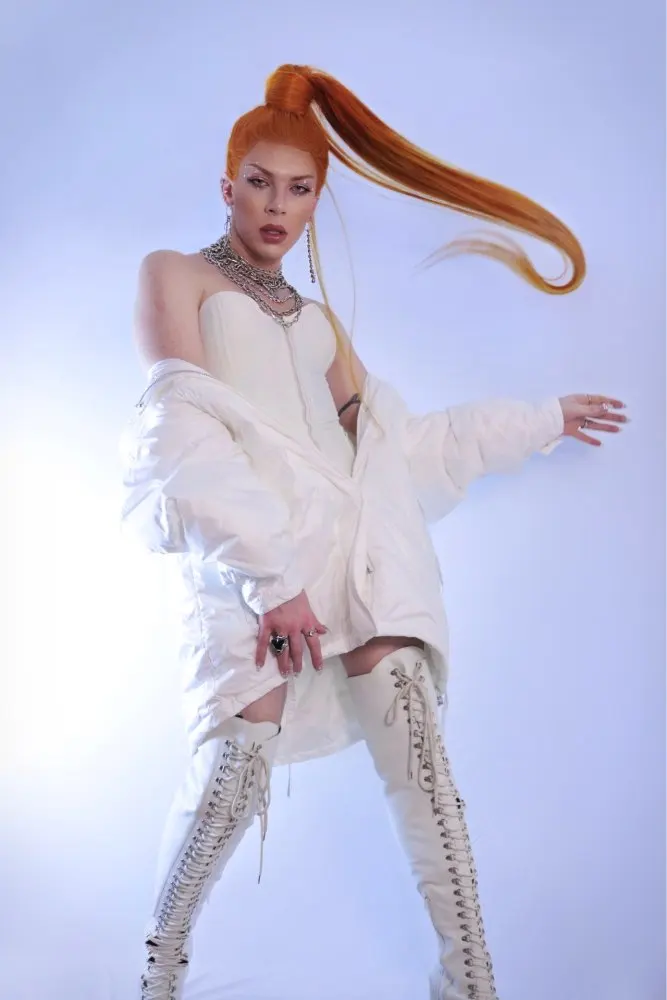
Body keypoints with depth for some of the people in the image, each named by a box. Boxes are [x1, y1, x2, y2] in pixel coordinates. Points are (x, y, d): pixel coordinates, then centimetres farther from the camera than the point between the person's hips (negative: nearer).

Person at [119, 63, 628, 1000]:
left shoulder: (316, 315, 26)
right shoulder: (175, 274, 9)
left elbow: (394, 438, 24)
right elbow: (182, 432, -5)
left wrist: (542, 418, 31)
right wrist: (270, 571, -17)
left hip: (354, 539, 5)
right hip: (244, 549, -5)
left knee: (419, 749, -8)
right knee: (235, 770, -14)